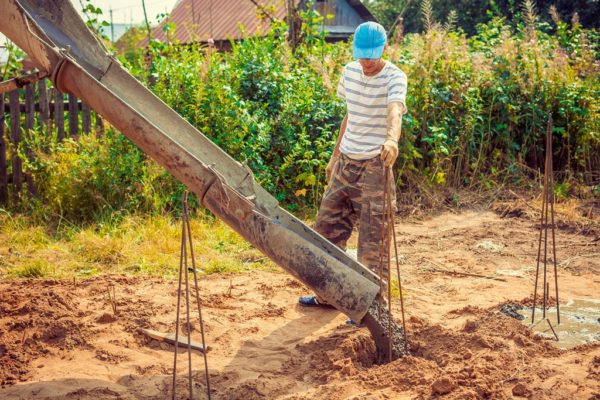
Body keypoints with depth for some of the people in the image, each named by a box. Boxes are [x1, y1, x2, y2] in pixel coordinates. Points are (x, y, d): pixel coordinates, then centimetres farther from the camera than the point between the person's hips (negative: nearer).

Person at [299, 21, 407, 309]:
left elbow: (395, 111, -34)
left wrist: (392, 138, -55)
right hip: (345, 161, 7)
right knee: (327, 226, 13)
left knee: (372, 238, -2)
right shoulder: (350, 71, 6)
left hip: (375, 166, -7)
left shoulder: (395, 77, -14)